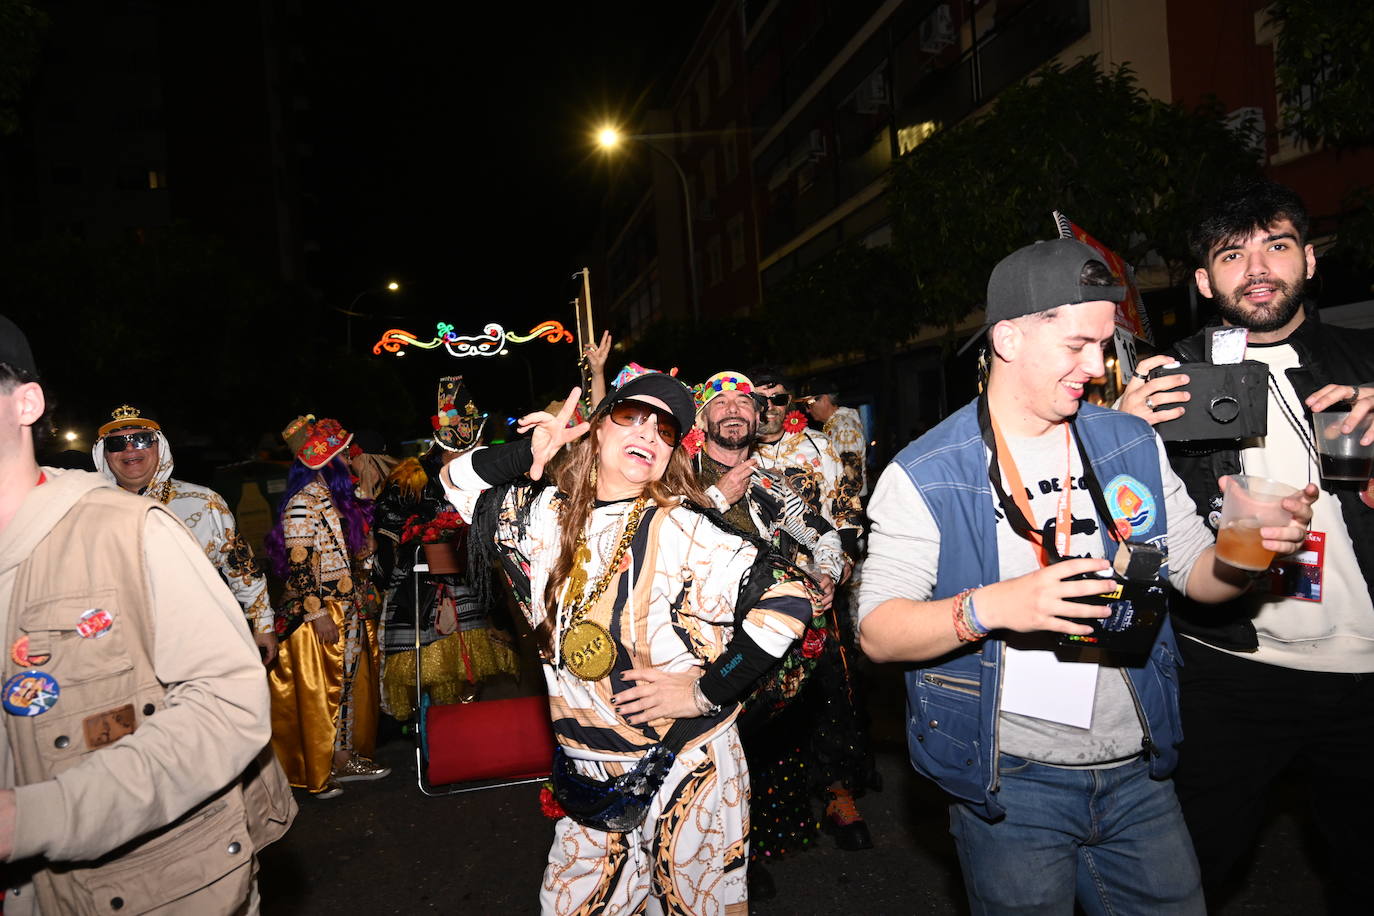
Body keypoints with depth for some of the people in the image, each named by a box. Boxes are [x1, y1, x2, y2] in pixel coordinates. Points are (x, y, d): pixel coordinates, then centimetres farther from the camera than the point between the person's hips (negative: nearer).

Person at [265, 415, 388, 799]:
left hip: (352, 611, 9)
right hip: (322, 616, -9)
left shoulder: (338, 495, 10)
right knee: (319, 691, 3)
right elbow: (299, 565, -20)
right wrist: (317, 614, -21)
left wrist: (367, 602, 18)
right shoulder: (304, 503, -17)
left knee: (351, 684, 15)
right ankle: (317, 772, 16)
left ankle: (346, 758, 27)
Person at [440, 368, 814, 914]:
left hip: (686, 777, -4)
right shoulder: (546, 516, 0)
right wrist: (528, 453, -7)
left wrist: (706, 692, -18)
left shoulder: (682, 531, -16)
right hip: (588, 784, 5)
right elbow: (459, 481, 12)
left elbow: (788, 598, -22)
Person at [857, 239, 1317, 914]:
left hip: (1139, 773, 4)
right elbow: (877, 633, -16)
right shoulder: (924, 476, -13)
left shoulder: (1134, 445, 2)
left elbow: (1197, 573, 8)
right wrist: (991, 606, -32)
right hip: (1012, 786, -4)